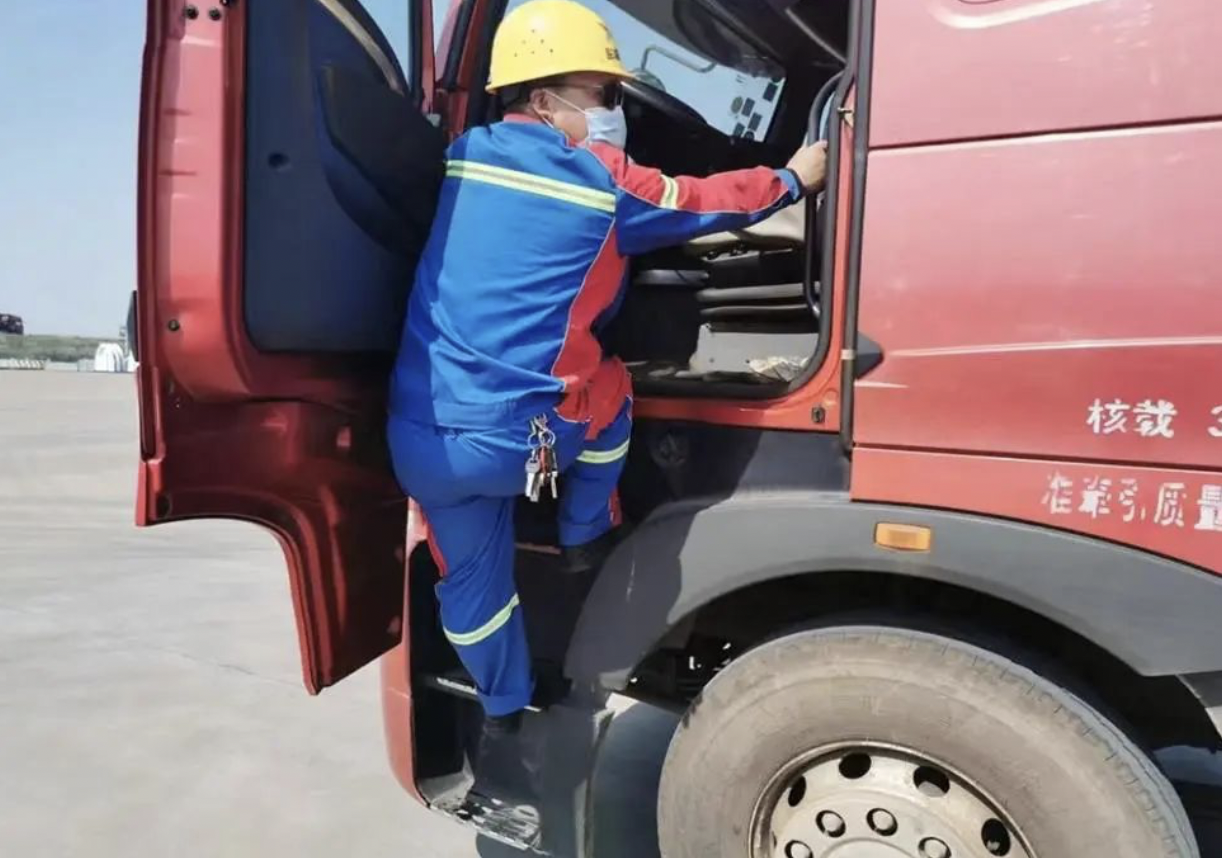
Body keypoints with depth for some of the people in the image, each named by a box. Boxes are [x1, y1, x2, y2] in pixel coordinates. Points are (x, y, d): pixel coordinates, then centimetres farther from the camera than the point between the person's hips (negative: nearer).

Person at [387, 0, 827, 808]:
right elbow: (703, 202, 8)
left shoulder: (467, 157, 11)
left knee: (472, 581, 22)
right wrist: (793, 179, 24)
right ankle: (586, 537, 35)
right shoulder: (600, 178, -4)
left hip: (418, 438, 6)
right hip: (511, 440, -5)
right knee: (608, 385, 24)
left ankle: (504, 718, 41)